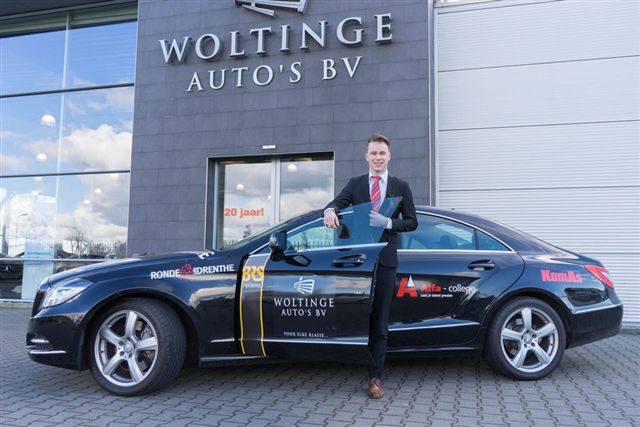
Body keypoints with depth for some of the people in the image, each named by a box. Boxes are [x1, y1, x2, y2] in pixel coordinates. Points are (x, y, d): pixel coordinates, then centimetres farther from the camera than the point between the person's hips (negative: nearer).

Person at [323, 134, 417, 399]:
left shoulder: (401, 187, 8)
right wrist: (330, 210, -31)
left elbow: (412, 222, 5)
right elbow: (339, 203, -6)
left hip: (385, 258, 0)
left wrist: (387, 223, -14)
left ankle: (375, 377, 10)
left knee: (380, 320, 4)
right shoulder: (355, 184, 10)